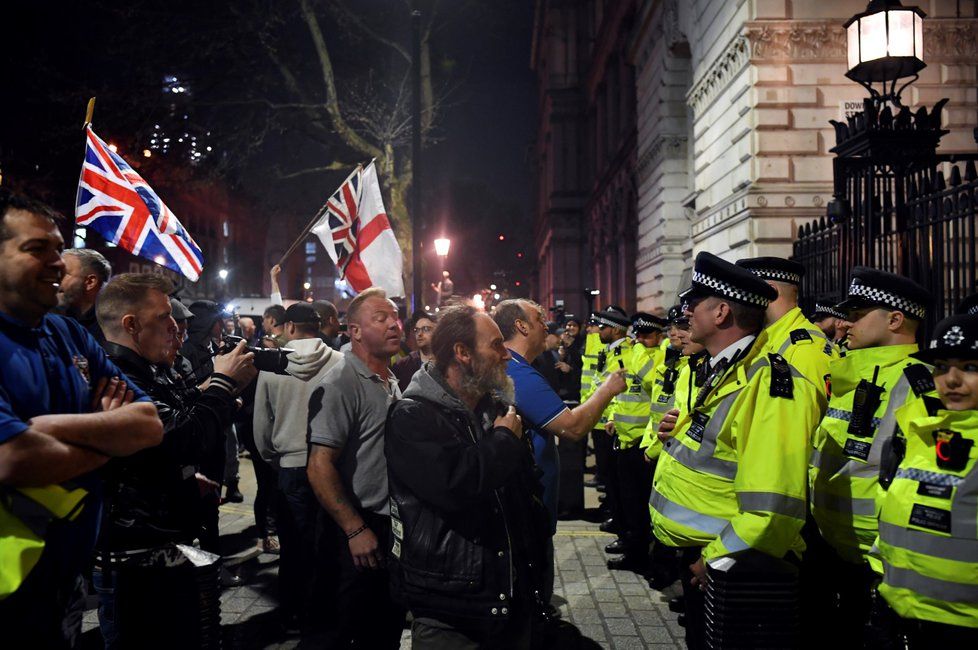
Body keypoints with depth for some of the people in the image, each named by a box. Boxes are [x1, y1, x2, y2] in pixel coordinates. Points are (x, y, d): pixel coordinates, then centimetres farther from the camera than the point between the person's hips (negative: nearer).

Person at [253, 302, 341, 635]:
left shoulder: (271, 366, -5)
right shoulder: (340, 363, -10)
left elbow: (261, 425, 3)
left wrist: (271, 458, 20)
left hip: (290, 467, 1)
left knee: (294, 545, 13)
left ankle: (292, 614, 26)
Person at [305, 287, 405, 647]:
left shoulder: (391, 382, 11)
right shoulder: (340, 384, -16)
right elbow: (320, 466, -22)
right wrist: (356, 531, -22)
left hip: (394, 529, 8)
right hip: (360, 534, -8)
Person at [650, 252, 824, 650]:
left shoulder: (769, 383, -25)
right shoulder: (727, 372, 8)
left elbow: (773, 507, -30)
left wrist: (717, 558, -21)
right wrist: (679, 435, 5)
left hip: (724, 566, -9)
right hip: (699, 558, 10)